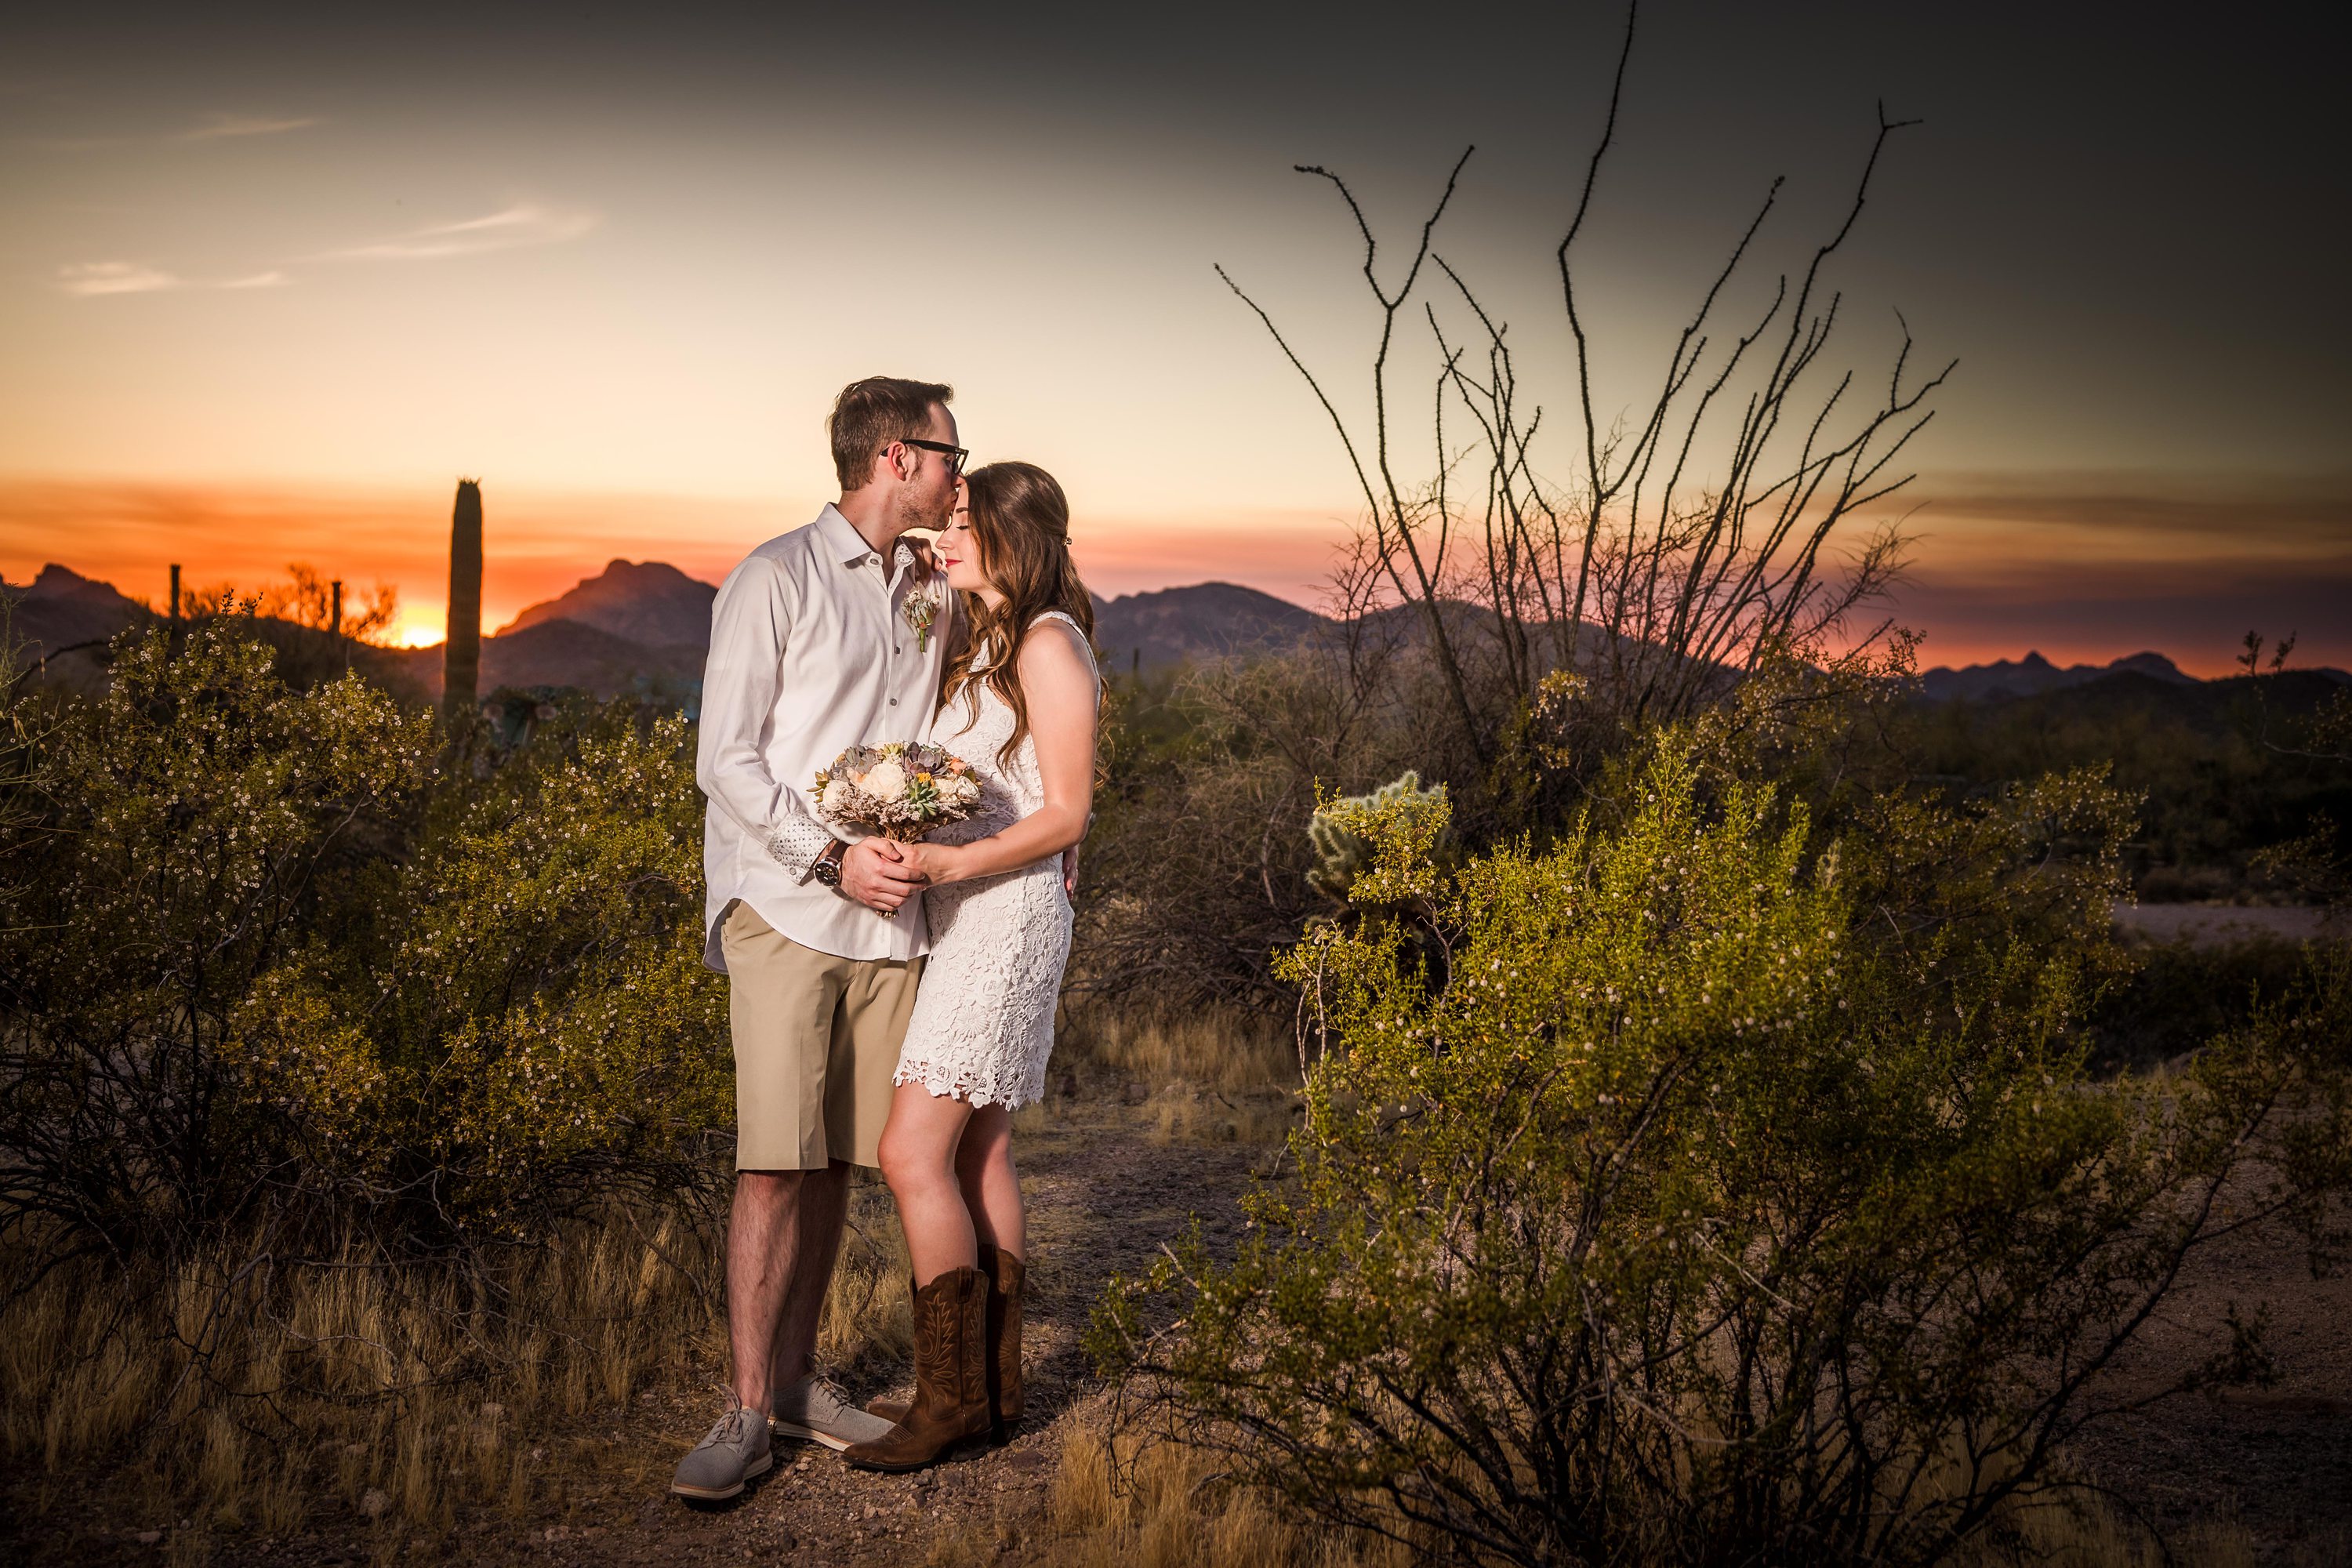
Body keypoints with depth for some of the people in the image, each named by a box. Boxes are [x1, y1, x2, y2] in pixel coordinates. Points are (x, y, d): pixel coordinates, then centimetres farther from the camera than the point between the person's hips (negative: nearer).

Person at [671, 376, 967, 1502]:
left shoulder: (931, 596, 15)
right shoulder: (775, 581, -4)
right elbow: (726, 759, -8)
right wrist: (834, 858, -17)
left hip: (891, 920, 6)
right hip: (787, 911, -6)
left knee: (837, 1164, 7)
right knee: (777, 1164, -9)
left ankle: (796, 1378, 18)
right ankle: (747, 1413, -2)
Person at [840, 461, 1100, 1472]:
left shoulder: (1049, 645, -11)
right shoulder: (984, 642, 16)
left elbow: (1065, 815, -14)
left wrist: (953, 863, -24)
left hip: (1004, 918, -9)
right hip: (963, 921, 9)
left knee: (914, 1153, -11)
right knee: (977, 1153, 11)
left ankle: (952, 1397, -3)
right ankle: (994, 1382, 18)